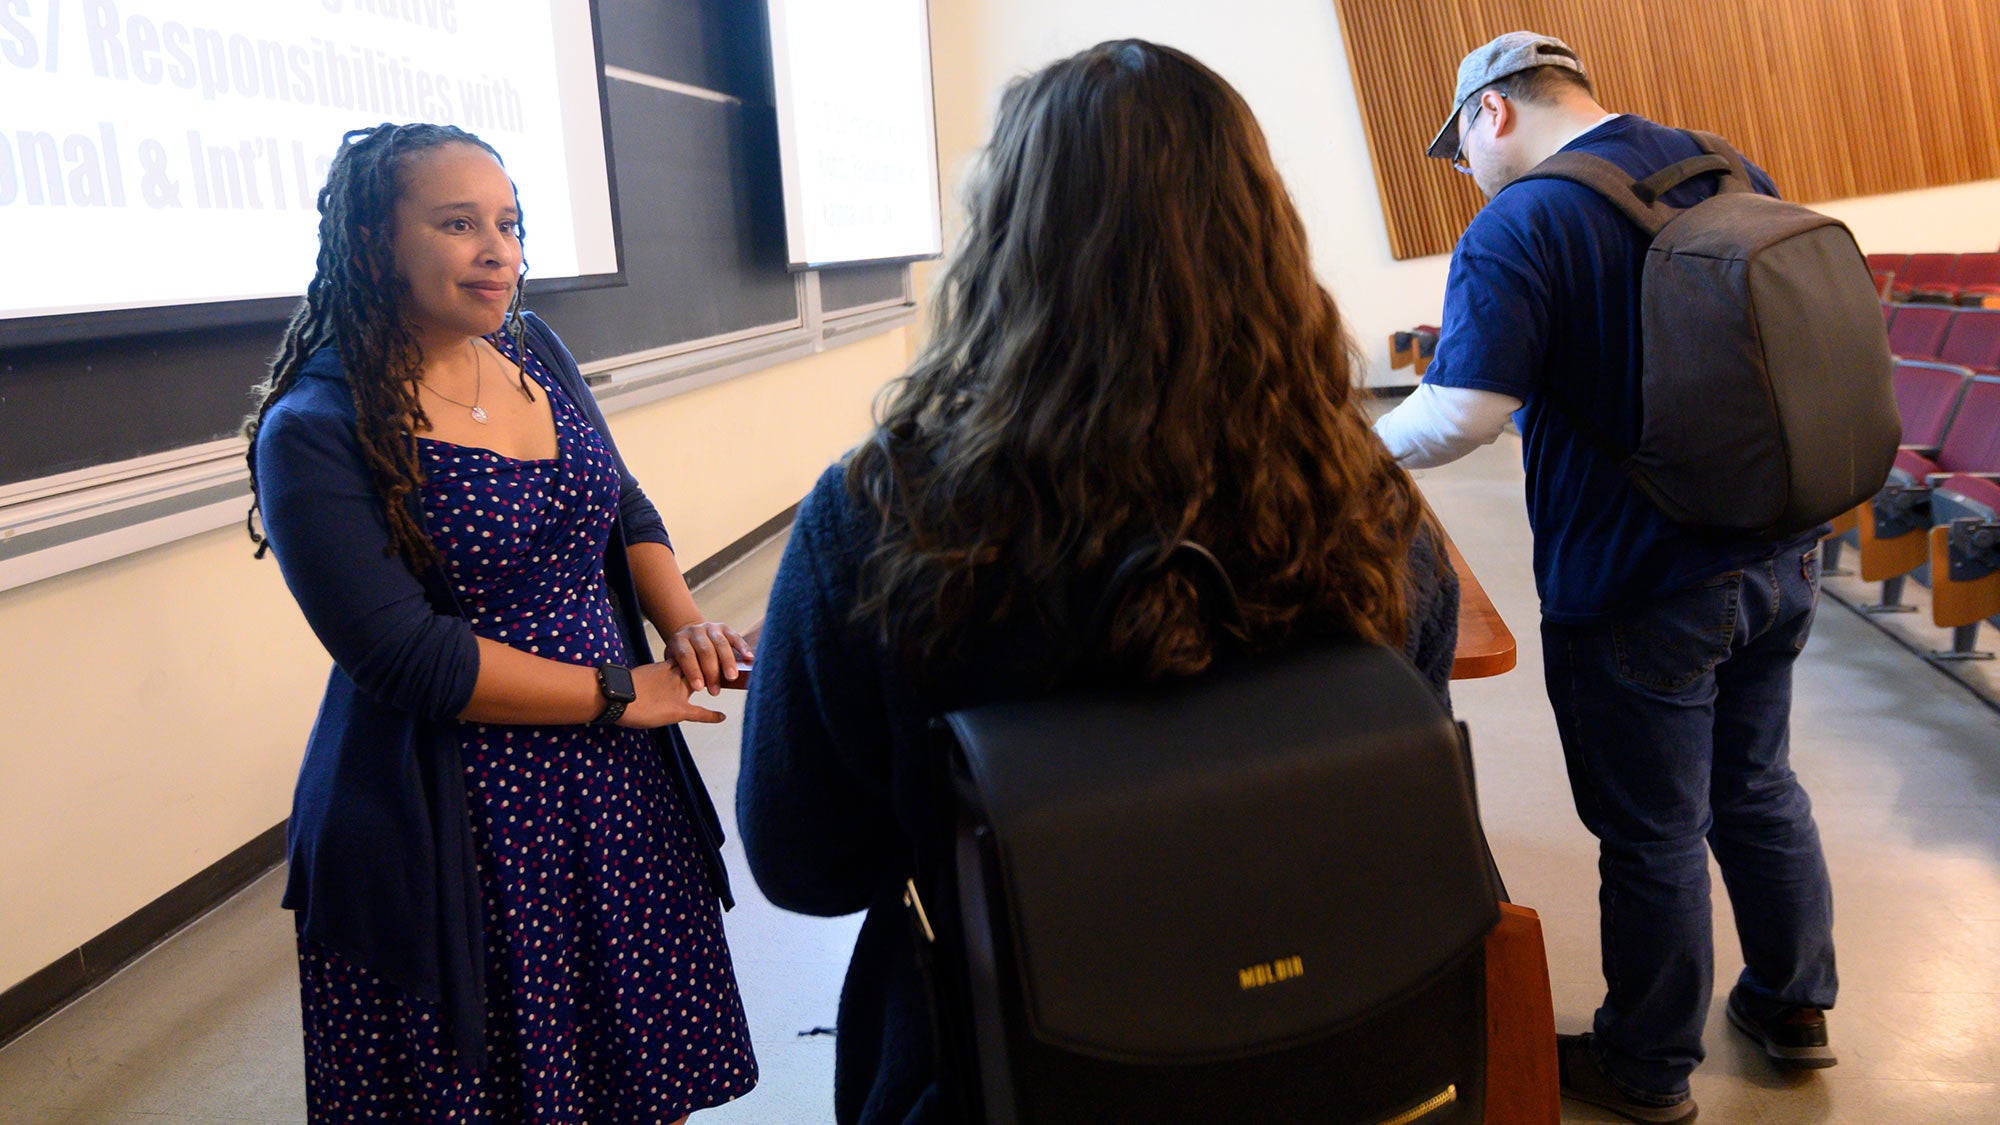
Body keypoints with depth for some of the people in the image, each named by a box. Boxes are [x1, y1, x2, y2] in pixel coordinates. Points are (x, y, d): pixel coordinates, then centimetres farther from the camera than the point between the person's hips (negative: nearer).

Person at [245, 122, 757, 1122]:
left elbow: (624, 512, 12)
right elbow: (404, 657, -19)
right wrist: (616, 692, -15)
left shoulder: (534, 350, 4)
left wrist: (684, 625, -6)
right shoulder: (314, 431, -14)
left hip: (617, 786, 6)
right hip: (459, 830, -5)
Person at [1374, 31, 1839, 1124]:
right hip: (1777, 560, 8)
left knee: (1654, 839, 8)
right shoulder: (1733, 172, 5)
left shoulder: (1519, 225, -19)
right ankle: (1794, 1004, 42)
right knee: (1759, 789, 24)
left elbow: (1460, 413, -29)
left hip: (1635, 599, -7)